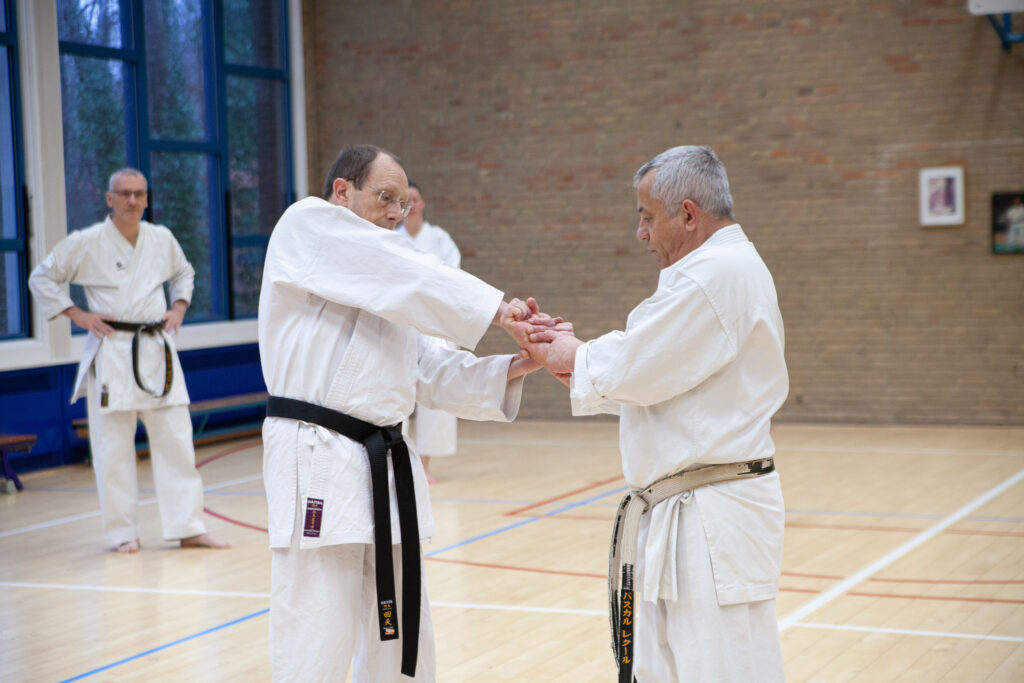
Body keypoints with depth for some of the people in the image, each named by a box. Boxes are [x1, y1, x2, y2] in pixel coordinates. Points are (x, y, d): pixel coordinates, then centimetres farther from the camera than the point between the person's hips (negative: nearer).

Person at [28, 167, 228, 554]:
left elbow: (183, 273, 26)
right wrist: (77, 315, -5)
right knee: (113, 449, -1)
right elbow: (42, 279, 2)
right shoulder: (86, 243, -6)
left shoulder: (162, 239, 6)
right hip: (111, 354, -4)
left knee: (177, 441, 3)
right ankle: (123, 533, 11)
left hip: (157, 349, 4)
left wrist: (179, 308, 9)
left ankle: (187, 528, 9)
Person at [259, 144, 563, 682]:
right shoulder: (306, 224, -2)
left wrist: (514, 369, 1)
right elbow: (409, 276, -14)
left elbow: (438, 376, 15)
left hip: (386, 469, 9)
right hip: (318, 461, -9)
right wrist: (495, 308, -11)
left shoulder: (390, 293, 22)